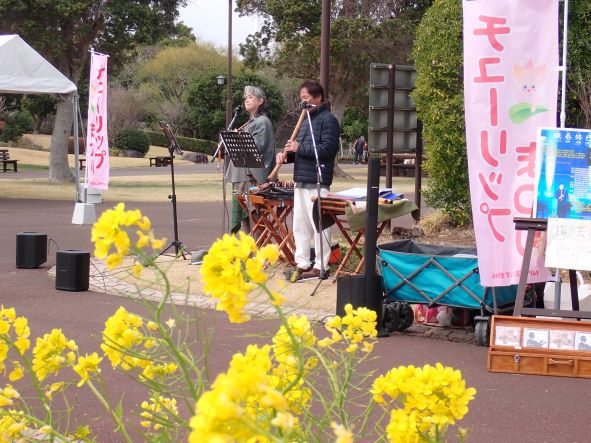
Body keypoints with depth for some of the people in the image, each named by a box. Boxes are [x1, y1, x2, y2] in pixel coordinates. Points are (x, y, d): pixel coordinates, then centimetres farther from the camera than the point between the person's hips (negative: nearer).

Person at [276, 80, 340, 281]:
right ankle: (302, 264, 18)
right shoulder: (306, 119, 19)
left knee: (319, 225, -4)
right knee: (300, 225, 11)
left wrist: (299, 148, -16)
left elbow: (327, 149, -18)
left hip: (317, 182, -9)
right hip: (300, 180, 9)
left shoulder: (328, 120, -8)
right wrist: (287, 154, 4)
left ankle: (320, 266, 1)